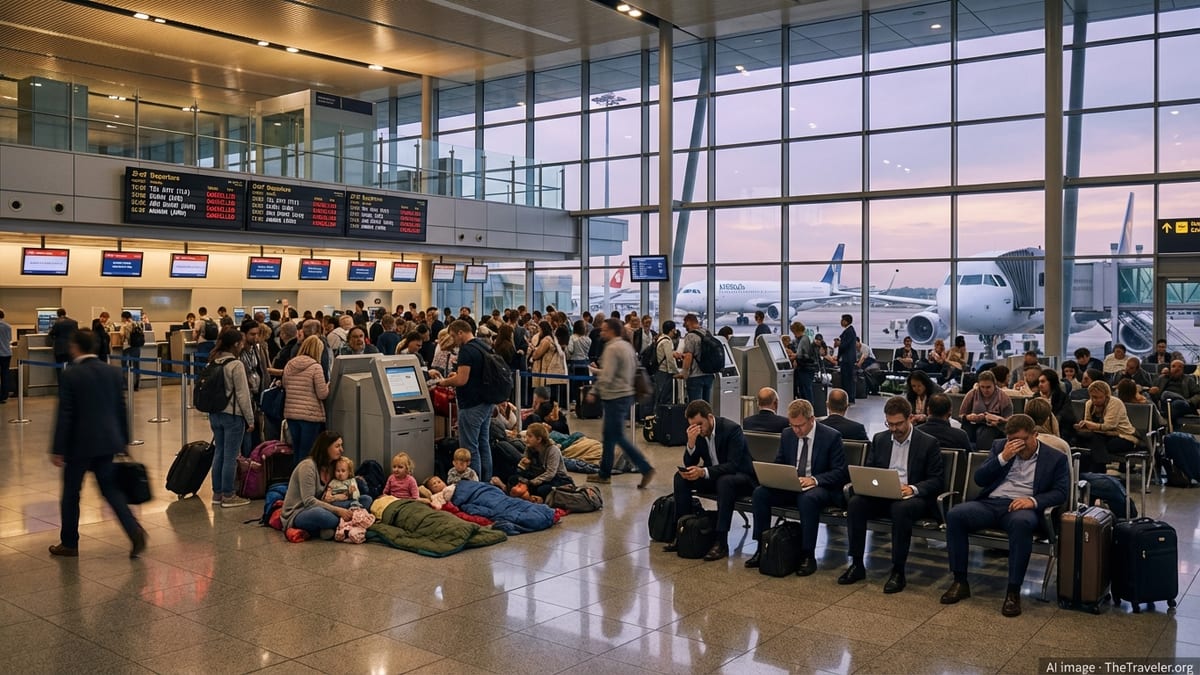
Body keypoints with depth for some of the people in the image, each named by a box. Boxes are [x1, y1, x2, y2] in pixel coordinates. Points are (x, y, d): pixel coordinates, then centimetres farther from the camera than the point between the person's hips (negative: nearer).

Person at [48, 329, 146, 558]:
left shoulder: (70, 375, -11)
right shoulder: (112, 372, 4)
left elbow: (65, 414, -13)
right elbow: (121, 408, 8)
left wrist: (58, 450, -8)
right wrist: (123, 440, 15)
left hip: (80, 444, -5)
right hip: (108, 442, 5)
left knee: (71, 493, 11)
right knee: (111, 489, 11)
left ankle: (69, 543, 22)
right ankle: (134, 531, -7)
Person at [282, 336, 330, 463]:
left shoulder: (289, 365, 6)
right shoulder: (315, 367, -12)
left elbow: (285, 387, 18)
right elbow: (322, 394, -12)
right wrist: (328, 386, 7)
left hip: (291, 414, 6)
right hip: (310, 414, -6)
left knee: (296, 451, 16)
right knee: (307, 453, 0)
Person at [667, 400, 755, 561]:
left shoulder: (732, 429, -22)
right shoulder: (696, 432, -5)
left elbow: (733, 465, -29)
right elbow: (689, 464, -5)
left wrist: (703, 472, -41)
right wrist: (691, 442, -24)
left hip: (740, 477, -6)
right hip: (713, 477, 6)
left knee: (724, 482, -37)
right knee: (681, 477, -12)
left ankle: (721, 542, -34)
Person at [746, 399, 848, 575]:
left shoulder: (831, 436, -9)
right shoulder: (787, 434, 6)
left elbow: (840, 472, -10)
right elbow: (778, 464, 16)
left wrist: (814, 479, -26)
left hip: (820, 488, -5)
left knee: (808, 499, -39)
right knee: (760, 493, -20)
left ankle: (808, 555, -27)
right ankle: (762, 548, -10)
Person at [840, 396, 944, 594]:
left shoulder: (928, 443, 0)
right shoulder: (879, 439, 13)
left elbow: (937, 481, -3)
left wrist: (913, 489, -21)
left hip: (913, 498, -4)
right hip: (881, 496, 4)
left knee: (901, 509, -38)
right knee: (855, 503, -25)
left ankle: (898, 571, -27)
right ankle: (857, 565, -17)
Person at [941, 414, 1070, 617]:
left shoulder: (1055, 458, 11)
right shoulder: (1000, 447, 17)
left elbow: (1061, 492, 2)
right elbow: (979, 479, 10)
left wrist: (1033, 500, -17)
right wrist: (1003, 457, -3)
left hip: (1021, 507, -3)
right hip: (990, 503, 3)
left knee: (1022, 523, -40)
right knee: (955, 515, -27)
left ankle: (1013, 591, -32)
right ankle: (960, 582, -17)